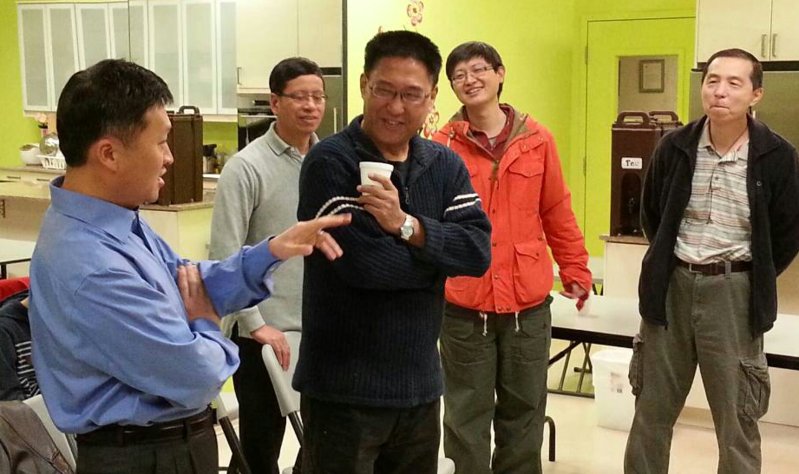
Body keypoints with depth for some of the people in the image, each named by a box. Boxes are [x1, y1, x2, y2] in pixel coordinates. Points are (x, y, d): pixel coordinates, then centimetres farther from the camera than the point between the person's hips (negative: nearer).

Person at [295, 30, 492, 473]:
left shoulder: (446, 165, 6)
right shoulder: (329, 162, -12)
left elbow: (478, 250, -7)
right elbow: (362, 262, -23)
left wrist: (407, 226, -22)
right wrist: (439, 257, -8)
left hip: (420, 386, 6)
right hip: (344, 391, -6)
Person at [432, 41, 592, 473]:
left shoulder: (537, 139, 2)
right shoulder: (442, 147, -5)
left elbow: (557, 212, 8)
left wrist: (575, 270, 12)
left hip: (528, 301, 2)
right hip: (464, 305, -2)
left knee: (524, 410, 16)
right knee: (467, 415, 11)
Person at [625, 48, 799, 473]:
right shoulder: (675, 146, -1)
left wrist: (754, 282, 5)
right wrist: (669, 267, 13)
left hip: (733, 291, -2)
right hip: (672, 285, 2)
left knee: (736, 420, 7)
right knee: (651, 410, 12)